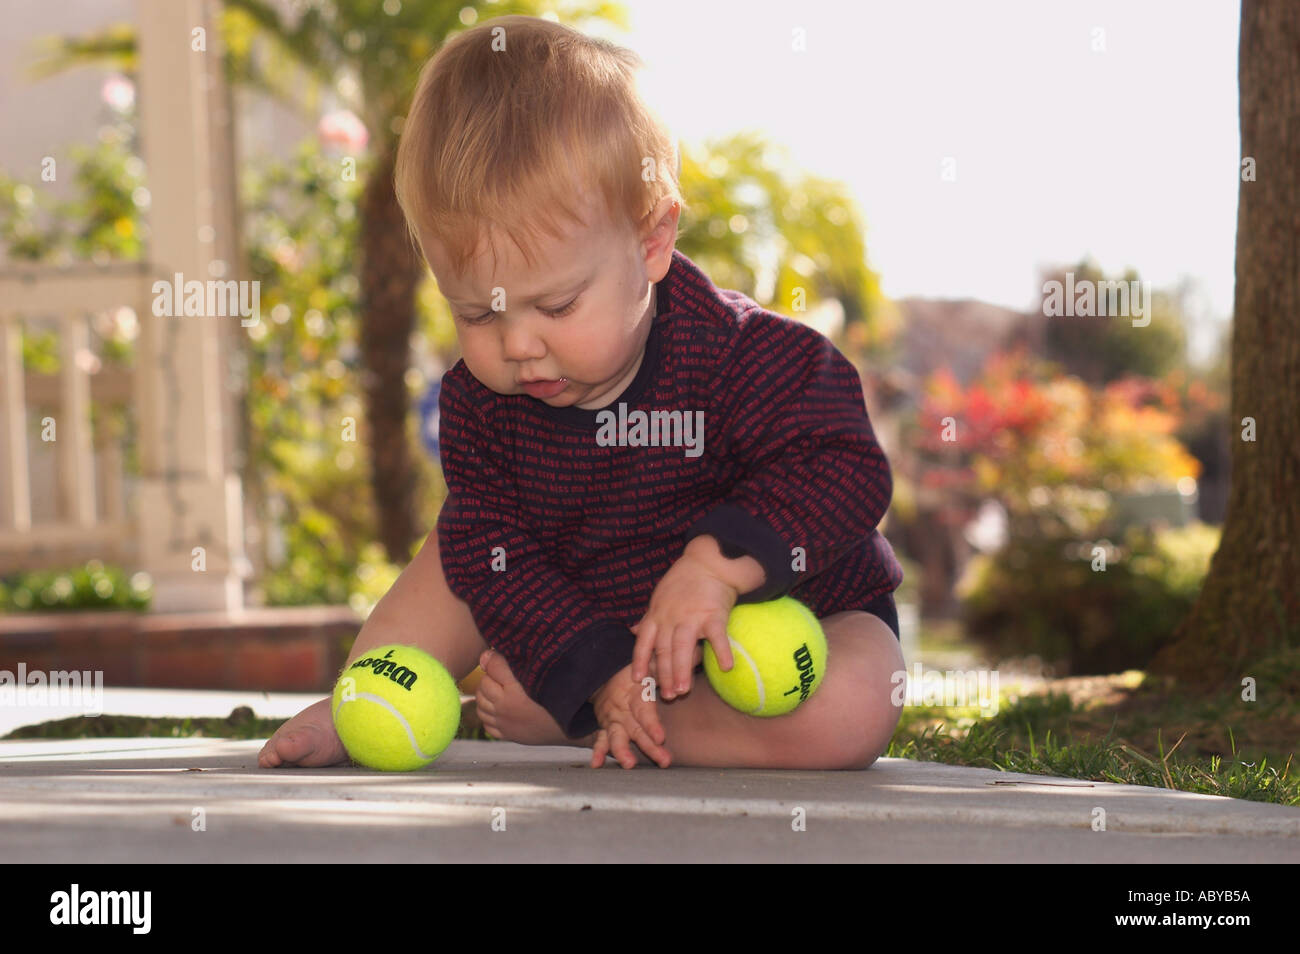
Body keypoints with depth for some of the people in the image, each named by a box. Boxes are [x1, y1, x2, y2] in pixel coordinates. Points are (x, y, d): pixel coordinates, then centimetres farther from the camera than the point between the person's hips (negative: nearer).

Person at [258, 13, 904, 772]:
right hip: (601, 622, 4)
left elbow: (848, 471, -30)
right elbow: (496, 550, -13)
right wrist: (598, 674, -27)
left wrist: (720, 562, -43)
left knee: (849, 716, -34)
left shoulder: (741, 355, -28)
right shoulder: (479, 401, -13)